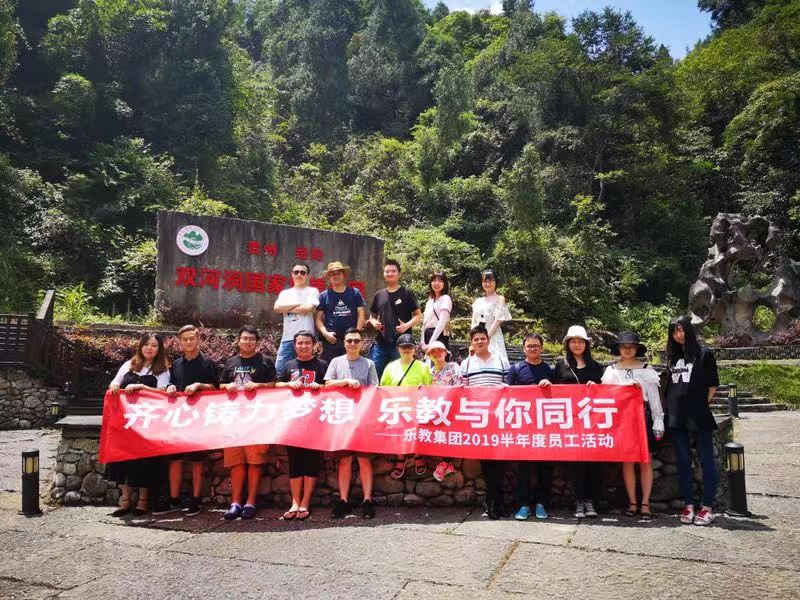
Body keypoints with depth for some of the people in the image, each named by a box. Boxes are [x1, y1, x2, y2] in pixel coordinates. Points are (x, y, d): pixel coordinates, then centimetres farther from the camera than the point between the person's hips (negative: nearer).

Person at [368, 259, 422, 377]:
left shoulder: (406, 294, 2)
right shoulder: (379, 295, 13)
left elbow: (418, 315, 0)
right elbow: (372, 316, 23)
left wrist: (407, 325, -17)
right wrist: (374, 323, 0)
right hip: (381, 342, 4)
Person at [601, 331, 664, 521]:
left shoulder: (646, 369, 4)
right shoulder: (611, 370, 7)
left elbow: (654, 397, 3)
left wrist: (658, 423, 0)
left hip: (643, 417, -1)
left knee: (645, 460, 0)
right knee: (627, 461, 4)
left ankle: (645, 503, 7)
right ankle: (632, 502, 13)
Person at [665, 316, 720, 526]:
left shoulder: (703, 353, 1)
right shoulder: (672, 356, 15)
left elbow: (712, 384, 2)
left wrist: (704, 404, -1)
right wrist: (670, 405, 11)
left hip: (699, 414, -5)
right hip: (677, 414, 5)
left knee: (705, 459, 1)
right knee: (683, 460, 7)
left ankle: (708, 507, 6)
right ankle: (688, 505, 14)